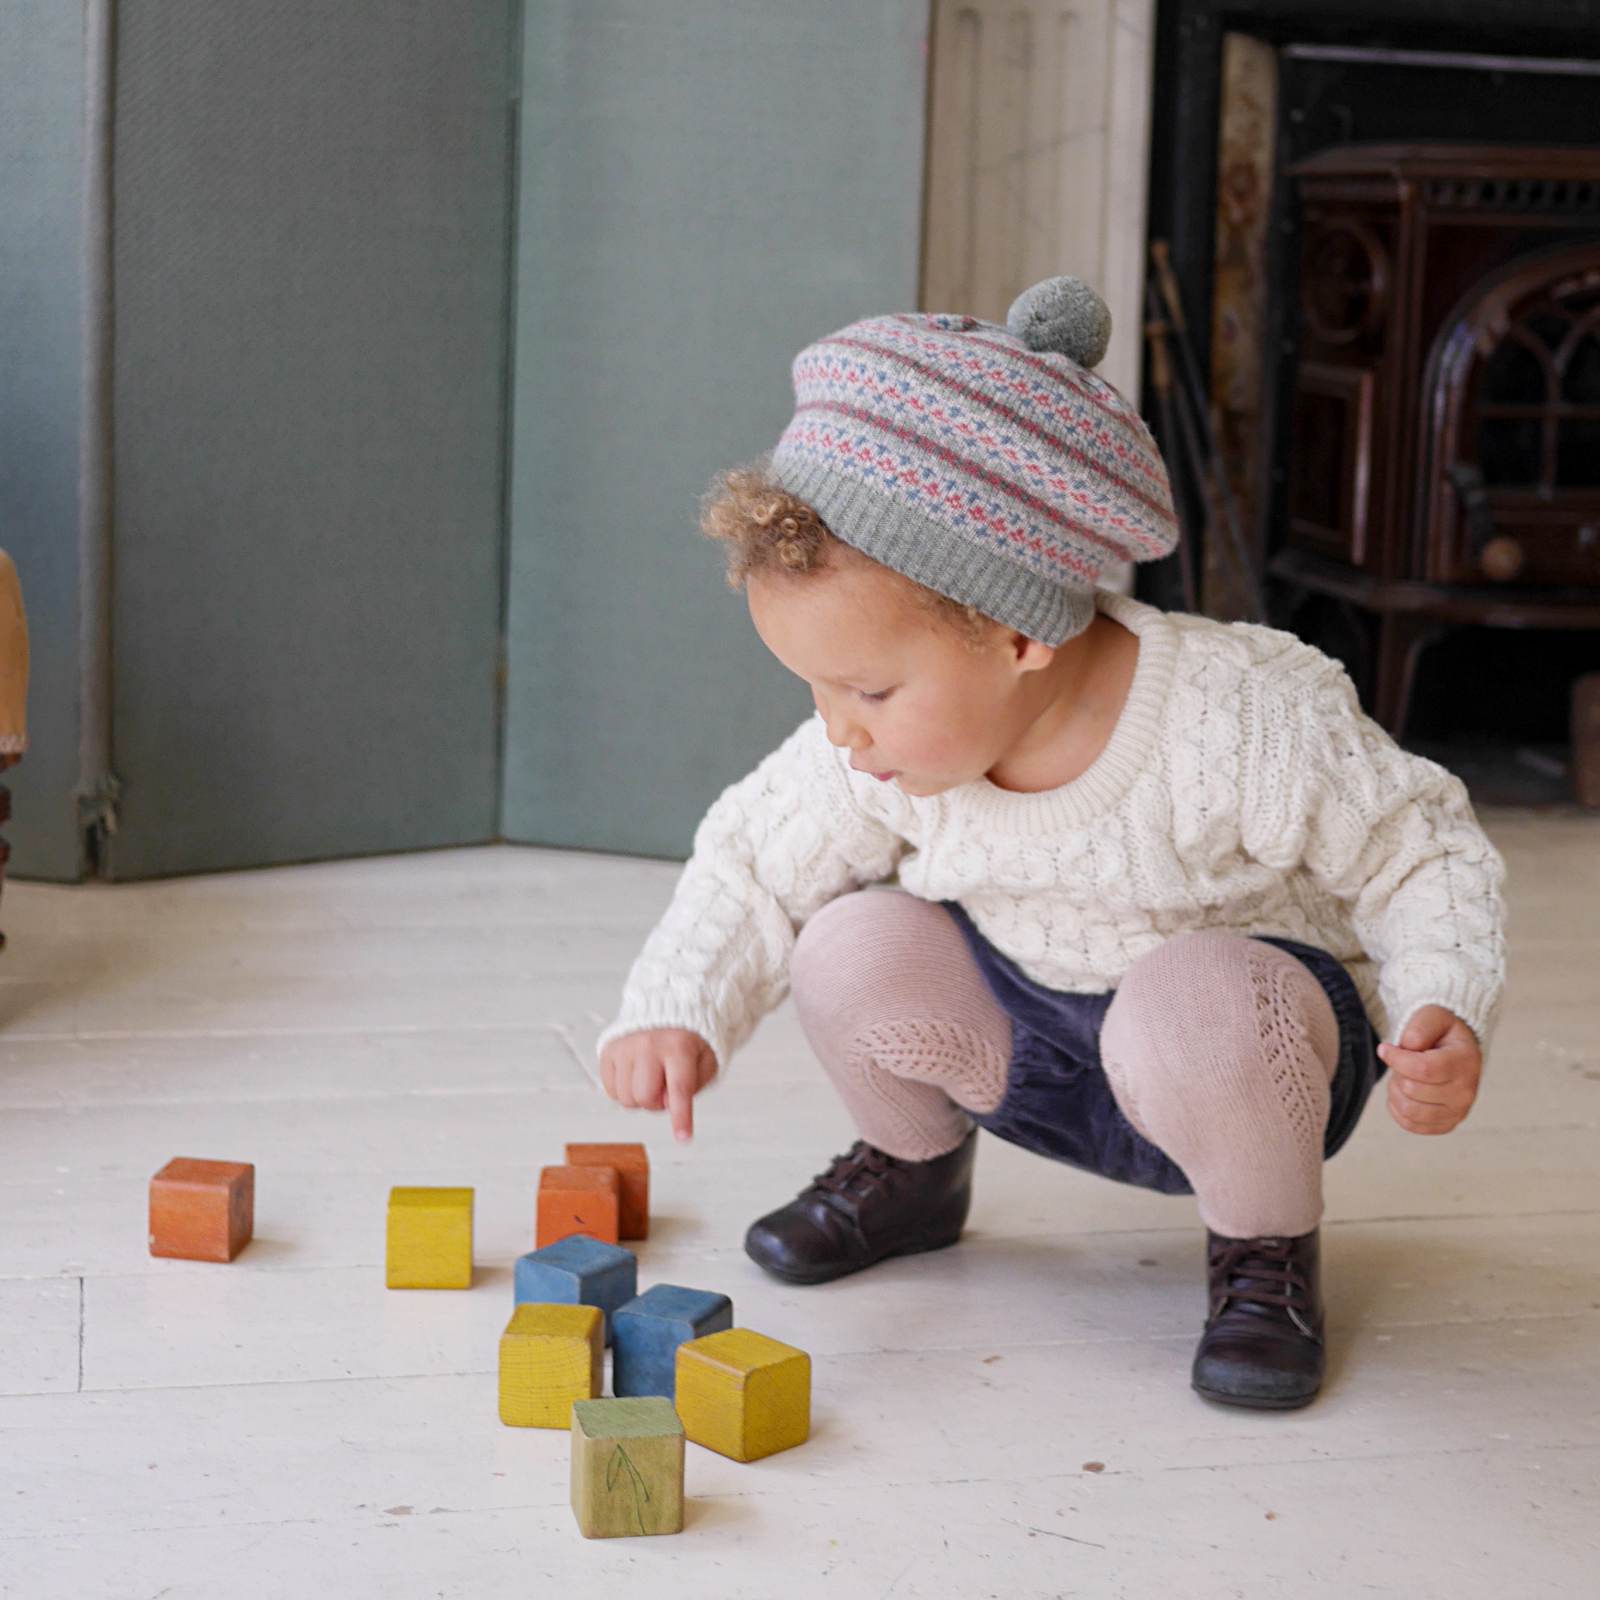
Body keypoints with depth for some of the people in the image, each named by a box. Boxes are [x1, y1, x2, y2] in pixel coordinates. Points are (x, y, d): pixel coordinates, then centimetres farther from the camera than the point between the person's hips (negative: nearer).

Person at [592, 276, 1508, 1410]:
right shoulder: (876, 757, -17)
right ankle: (914, 1166, 14)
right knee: (852, 950, -19)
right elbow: (756, 867, -1)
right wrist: (675, 1013, -18)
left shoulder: (1240, 722, -30)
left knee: (1194, 1009, -39)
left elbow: (1424, 852, -16)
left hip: (1257, 1050, -5)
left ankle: (1267, 1245, -7)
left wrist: (1448, 1012, -32)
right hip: (1024, 1049, 5)